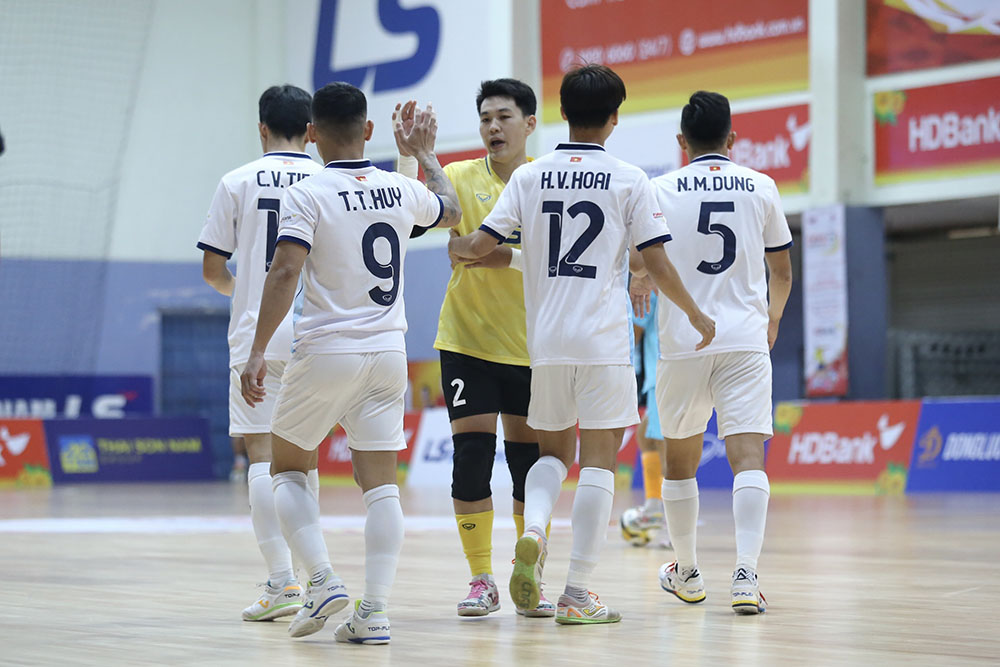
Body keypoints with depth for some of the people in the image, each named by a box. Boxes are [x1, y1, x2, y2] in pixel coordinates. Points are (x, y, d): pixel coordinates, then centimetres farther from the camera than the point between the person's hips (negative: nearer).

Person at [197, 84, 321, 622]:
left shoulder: (239, 182, -1)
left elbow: (211, 269, 1)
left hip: (257, 334, -2)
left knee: (263, 453, -3)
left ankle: (282, 582, -12)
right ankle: (295, 567, 21)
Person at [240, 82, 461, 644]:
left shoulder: (307, 196, -10)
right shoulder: (401, 191, 5)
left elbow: (286, 273, -19)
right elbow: (452, 212, 27)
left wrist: (258, 353, -19)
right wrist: (425, 153, 42)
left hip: (325, 351, -4)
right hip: (388, 353, 4)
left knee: (288, 469, 13)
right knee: (381, 483, 4)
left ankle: (323, 581, -3)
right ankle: (374, 612, -3)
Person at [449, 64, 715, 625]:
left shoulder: (529, 177, 4)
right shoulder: (629, 180, -3)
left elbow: (480, 244, 2)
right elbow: (658, 264, -3)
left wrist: (451, 246, 25)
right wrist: (696, 315, 11)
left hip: (545, 341, 3)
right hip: (604, 340, -3)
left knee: (553, 451, 19)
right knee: (598, 461, 0)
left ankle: (533, 531, -10)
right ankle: (579, 593, -4)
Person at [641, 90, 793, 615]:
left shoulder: (660, 190, 1)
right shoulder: (761, 188, 7)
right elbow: (782, 271, 17)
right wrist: (773, 320, 32)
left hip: (681, 341, 0)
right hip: (746, 340, 0)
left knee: (680, 457, 16)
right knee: (748, 455, -7)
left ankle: (686, 573, 27)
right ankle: (746, 572, -24)